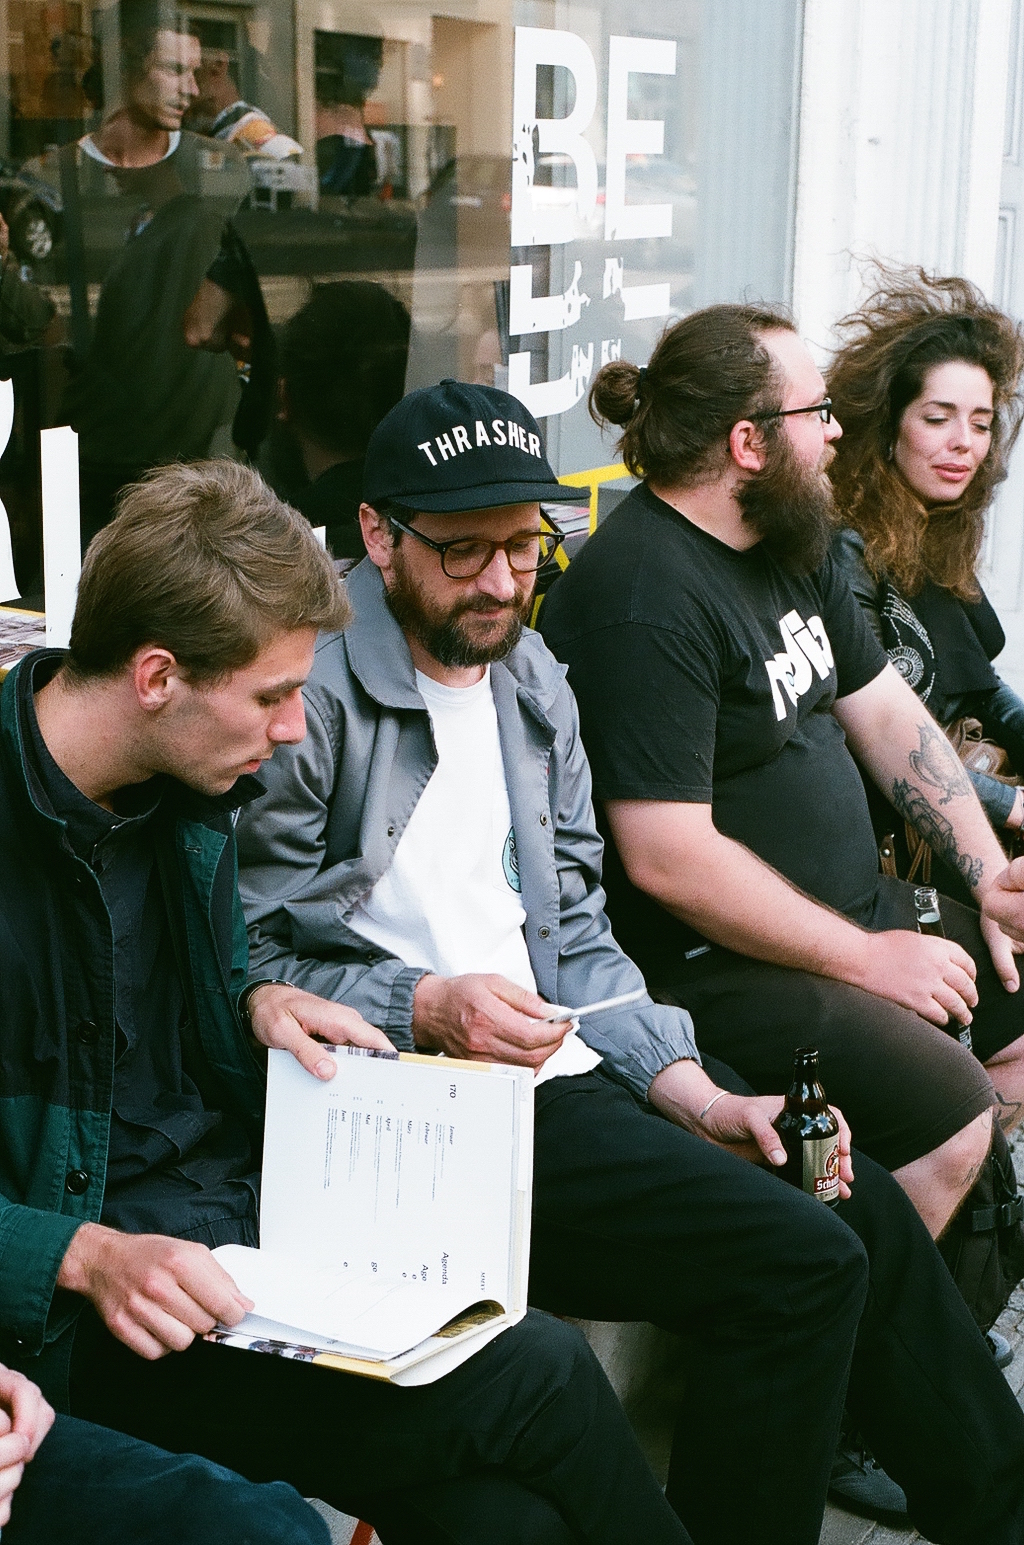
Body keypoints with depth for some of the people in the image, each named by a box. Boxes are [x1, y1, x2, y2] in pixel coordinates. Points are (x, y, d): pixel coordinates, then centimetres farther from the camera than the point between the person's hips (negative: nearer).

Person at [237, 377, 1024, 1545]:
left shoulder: (533, 681, 13)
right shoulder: (313, 691, -11)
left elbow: (576, 930, 14)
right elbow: (243, 965, -12)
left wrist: (691, 1091, 2)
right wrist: (423, 1009, -24)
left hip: (568, 1058, 8)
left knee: (866, 1208, 2)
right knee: (798, 1261, -18)